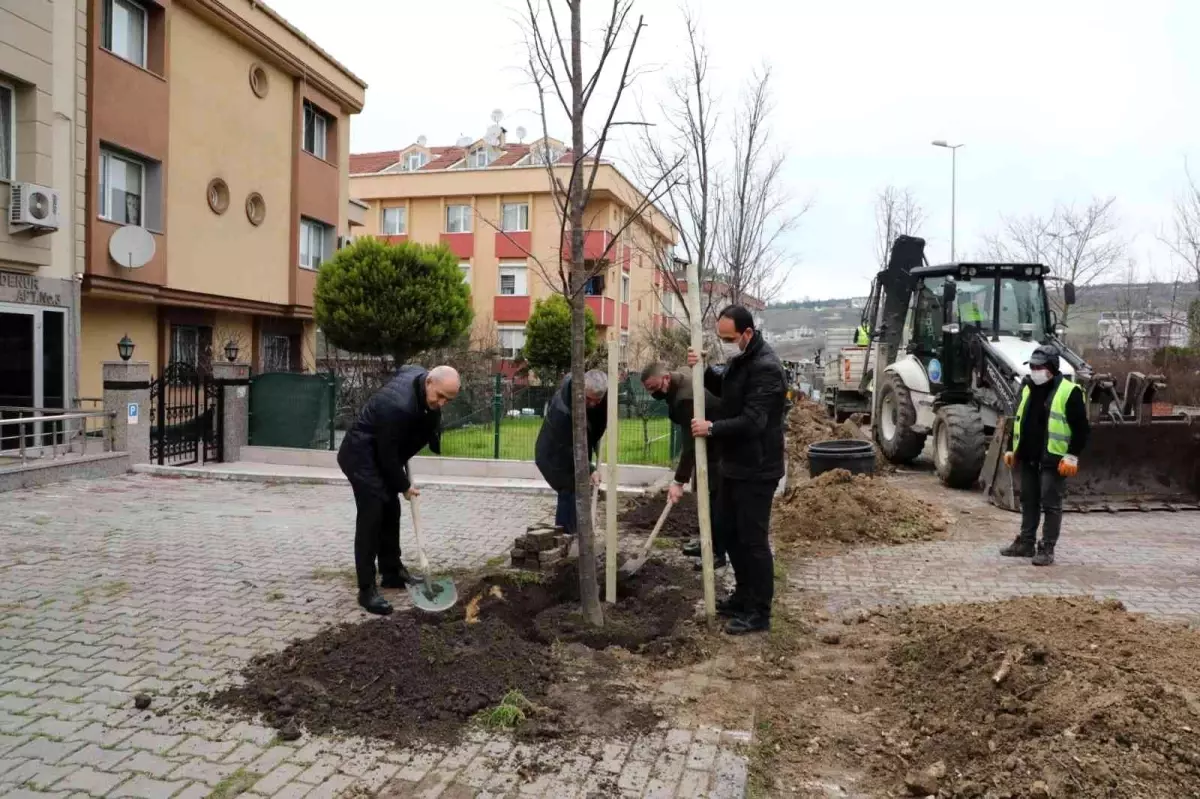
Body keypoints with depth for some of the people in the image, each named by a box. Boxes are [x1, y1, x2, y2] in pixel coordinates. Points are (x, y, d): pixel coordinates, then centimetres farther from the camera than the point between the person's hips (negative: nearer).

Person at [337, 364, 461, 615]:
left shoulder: (420, 375, -9)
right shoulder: (398, 405, -36)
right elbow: (388, 454, -26)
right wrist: (403, 486, -12)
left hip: (380, 454, 10)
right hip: (362, 456, -10)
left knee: (391, 512, 14)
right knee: (371, 516, -14)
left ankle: (392, 572, 27)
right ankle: (367, 590, -10)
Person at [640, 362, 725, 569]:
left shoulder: (686, 398, -32)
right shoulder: (678, 382, -1)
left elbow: (690, 444, -32)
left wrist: (679, 481, -29)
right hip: (708, 442, 10)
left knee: (716, 498, -6)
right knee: (707, 494, 17)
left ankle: (718, 553, 1)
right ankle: (709, 541, 28)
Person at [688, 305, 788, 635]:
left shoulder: (765, 368, -23)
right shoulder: (740, 357, 8)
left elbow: (752, 422, -27)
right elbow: (725, 389, 23)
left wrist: (711, 428, -17)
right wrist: (703, 370, 4)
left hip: (756, 470, -10)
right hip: (734, 464, 10)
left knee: (753, 539, -2)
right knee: (731, 533, 18)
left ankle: (760, 613, 9)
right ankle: (744, 595, 33)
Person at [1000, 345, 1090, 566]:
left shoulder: (1069, 391, -10)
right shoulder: (1027, 388, 11)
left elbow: (1081, 428, -10)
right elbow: (1019, 421, 20)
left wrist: (1072, 456, -15)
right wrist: (1012, 449, 17)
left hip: (1053, 459, -7)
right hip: (1028, 457, 7)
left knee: (1050, 504, -1)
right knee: (1028, 501, 15)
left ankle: (1047, 548, 5)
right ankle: (1026, 542, 25)